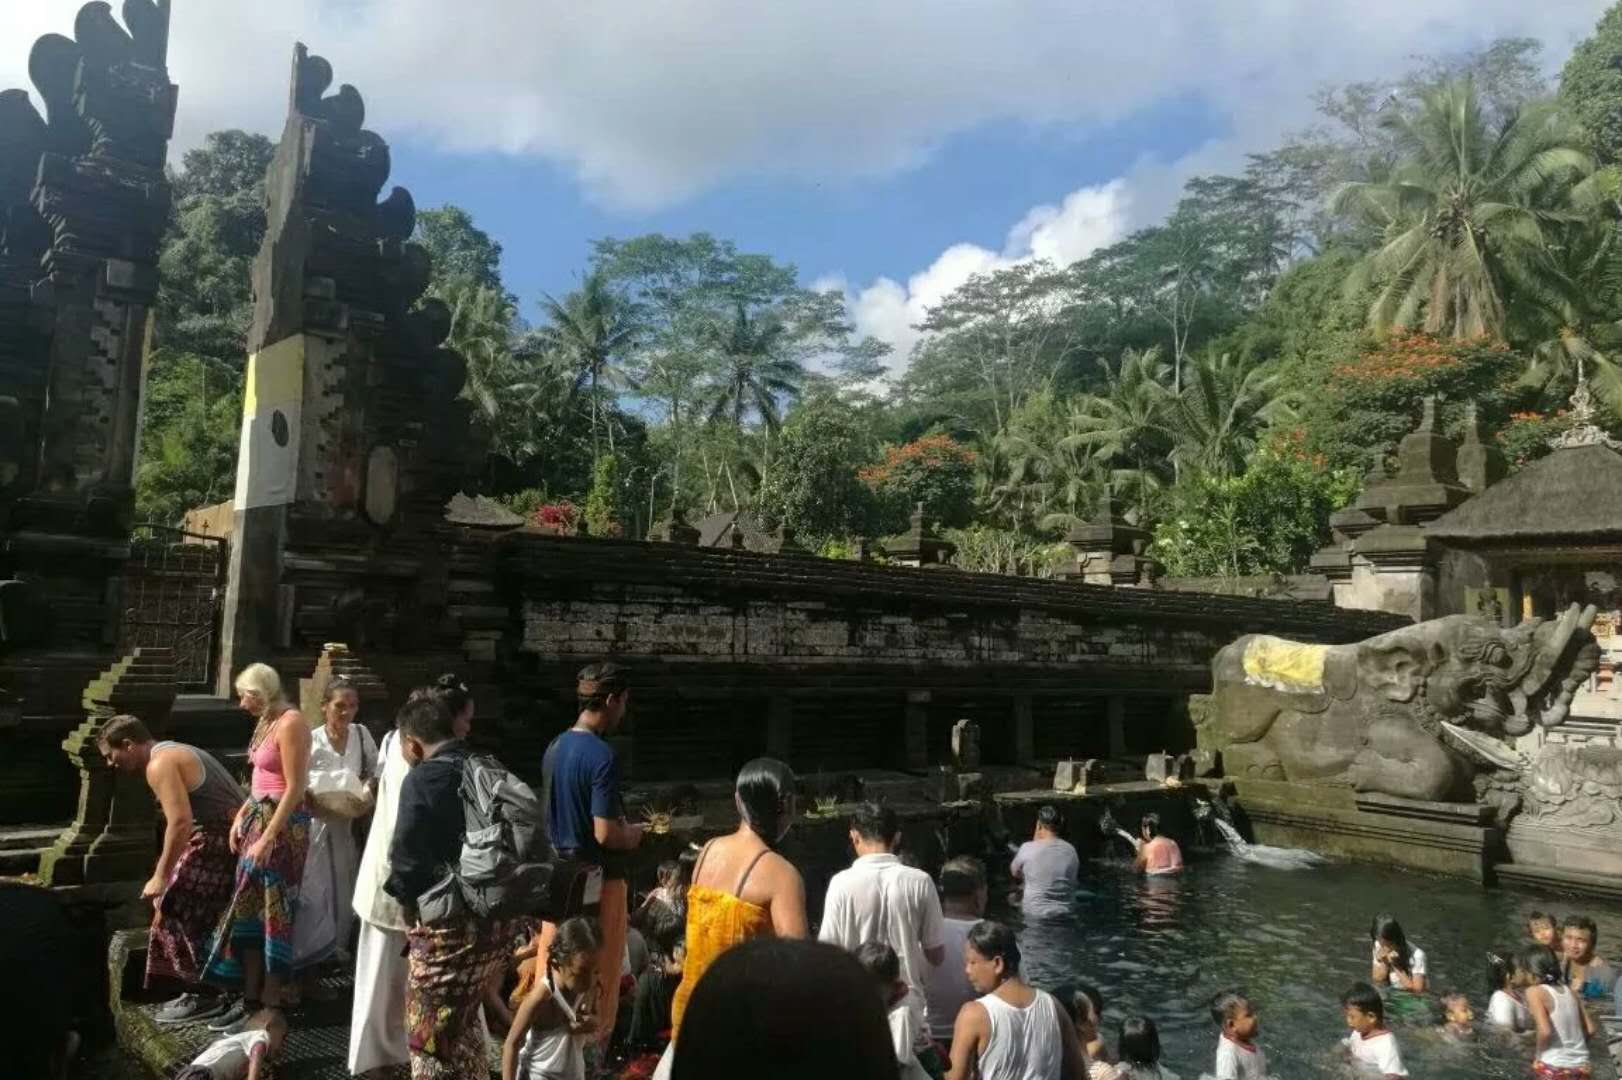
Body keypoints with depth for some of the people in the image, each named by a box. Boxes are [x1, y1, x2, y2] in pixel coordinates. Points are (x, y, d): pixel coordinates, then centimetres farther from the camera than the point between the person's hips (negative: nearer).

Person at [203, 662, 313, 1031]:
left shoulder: (291, 723, -17)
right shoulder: (267, 722, 11)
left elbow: (295, 788, -20)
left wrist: (267, 838, -20)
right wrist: (241, 816, 10)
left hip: (282, 824, -9)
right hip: (257, 817, 9)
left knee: (273, 915, -1)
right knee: (248, 911, 11)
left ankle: (269, 1008, 9)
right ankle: (251, 999, 21)